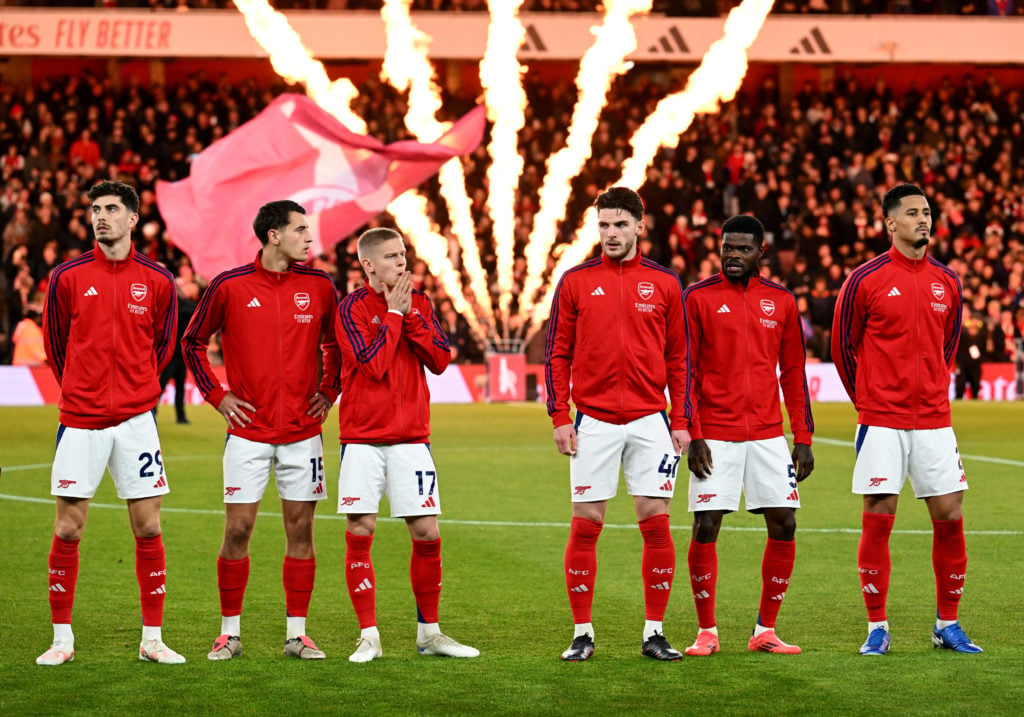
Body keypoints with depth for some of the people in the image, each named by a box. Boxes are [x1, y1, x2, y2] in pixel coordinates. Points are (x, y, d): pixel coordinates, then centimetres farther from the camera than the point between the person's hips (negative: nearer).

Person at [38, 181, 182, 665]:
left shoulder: (157, 280, 2)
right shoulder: (68, 276, 0)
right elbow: (55, 343, 11)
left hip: (135, 419, 1)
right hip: (80, 420, -1)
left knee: (148, 528, 1)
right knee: (68, 529, 1)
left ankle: (152, 639, 10)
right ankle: (62, 638, 11)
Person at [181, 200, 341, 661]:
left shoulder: (318, 286, 3)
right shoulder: (230, 286, -4)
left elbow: (335, 343, 19)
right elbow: (193, 342, 9)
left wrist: (328, 392, 8)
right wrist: (217, 395, 2)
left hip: (302, 430, 2)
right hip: (248, 431, -2)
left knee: (300, 529, 4)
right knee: (237, 529, -1)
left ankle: (297, 634, 10)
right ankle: (230, 632, 9)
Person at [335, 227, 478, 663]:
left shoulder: (419, 303, 10)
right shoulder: (353, 307, -4)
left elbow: (440, 360, 0)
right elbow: (374, 364, -16)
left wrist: (409, 315, -8)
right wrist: (394, 313, -10)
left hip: (412, 438, 3)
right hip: (362, 438, -3)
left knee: (426, 533, 1)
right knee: (359, 532, -4)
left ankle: (428, 632, 14)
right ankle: (369, 637, 4)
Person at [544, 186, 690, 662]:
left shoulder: (664, 283, 6)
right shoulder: (576, 282, 5)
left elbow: (678, 357, 9)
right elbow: (557, 354, 6)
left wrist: (680, 421, 3)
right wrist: (559, 417, -2)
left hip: (650, 422, 1)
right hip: (593, 422, 0)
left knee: (656, 523, -1)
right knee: (585, 525, -1)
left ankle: (654, 632, 7)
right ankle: (582, 634, 8)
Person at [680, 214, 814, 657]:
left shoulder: (781, 301, 8)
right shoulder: (698, 298, 0)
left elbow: (793, 374, 12)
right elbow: (685, 371, -2)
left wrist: (803, 438, 7)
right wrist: (693, 434, -10)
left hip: (768, 434, 3)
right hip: (715, 435, -3)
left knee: (783, 525, -1)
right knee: (705, 527, -6)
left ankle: (765, 630, 10)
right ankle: (707, 632, 6)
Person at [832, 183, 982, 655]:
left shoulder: (947, 282, 8)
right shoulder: (865, 280, -4)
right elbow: (842, 346, 4)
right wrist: (867, 401, 8)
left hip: (934, 421, 4)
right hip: (881, 421, -4)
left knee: (949, 515, 1)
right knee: (877, 520, -3)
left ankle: (947, 625, 13)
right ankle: (877, 629, 5)